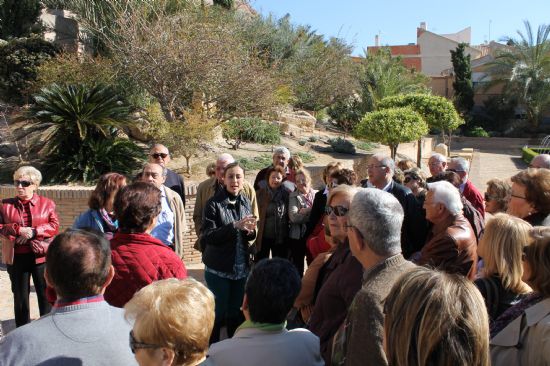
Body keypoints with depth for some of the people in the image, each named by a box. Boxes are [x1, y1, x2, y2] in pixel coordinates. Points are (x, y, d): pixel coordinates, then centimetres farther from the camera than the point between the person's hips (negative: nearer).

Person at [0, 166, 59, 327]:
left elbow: (54, 225, -7)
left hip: (42, 256, -1)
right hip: (16, 257, 2)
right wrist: (18, 230, -17)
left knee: (46, 295, 7)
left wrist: (33, 231, -18)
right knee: (20, 296, 13)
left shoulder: (47, 203, 1)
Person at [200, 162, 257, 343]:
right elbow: (207, 236, -17)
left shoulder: (246, 202, 4)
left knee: (237, 313, 16)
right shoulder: (214, 203, -11)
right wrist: (235, 226, -26)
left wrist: (250, 231, -12)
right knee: (218, 312, 6)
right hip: (218, 269, -4)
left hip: (241, 268, 5)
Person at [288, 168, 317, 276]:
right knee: (298, 266, 7)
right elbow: (294, 217, -15)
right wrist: (311, 209, -15)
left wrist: (305, 211, -12)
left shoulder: (317, 194, 5)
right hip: (298, 236, -2)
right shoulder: (293, 196, -2)